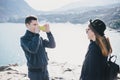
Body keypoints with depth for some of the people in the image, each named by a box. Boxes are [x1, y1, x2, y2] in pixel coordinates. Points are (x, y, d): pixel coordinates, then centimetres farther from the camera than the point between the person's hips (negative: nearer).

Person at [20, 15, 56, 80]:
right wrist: (37, 33, -23)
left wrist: (48, 32, -8)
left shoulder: (39, 38, 9)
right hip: (35, 73, -7)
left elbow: (52, 45, 3)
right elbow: (33, 49, -29)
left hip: (44, 71, 7)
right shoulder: (24, 39, -12)